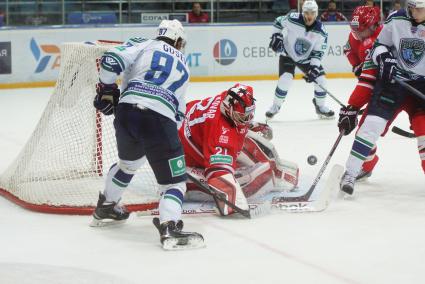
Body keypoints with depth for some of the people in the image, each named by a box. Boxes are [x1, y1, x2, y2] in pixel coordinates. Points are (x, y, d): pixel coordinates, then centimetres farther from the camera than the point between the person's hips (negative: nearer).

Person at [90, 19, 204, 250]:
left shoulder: (143, 45, 17)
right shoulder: (182, 66, 25)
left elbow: (112, 59, -1)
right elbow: (179, 111, 27)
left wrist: (106, 89, 11)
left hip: (126, 111, 3)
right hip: (159, 120, -2)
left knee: (128, 162, 31)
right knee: (174, 179, 4)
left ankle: (105, 208, 47)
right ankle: (170, 226, -20)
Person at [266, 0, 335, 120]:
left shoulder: (320, 31, -18)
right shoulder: (292, 19, -25)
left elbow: (318, 52, -13)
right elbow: (278, 21, -5)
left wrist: (314, 67, -24)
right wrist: (276, 37, -15)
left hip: (306, 58, 3)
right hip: (287, 54, -3)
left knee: (320, 79, -4)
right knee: (285, 79, -22)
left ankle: (320, 107, 20)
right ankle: (275, 107, -2)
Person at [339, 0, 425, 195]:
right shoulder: (395, 20, -9)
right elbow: (378, 45, 2)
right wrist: (384, 58, -17)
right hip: (391, 79, -1)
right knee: (373, 123, -11)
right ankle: (350, 173, -5)